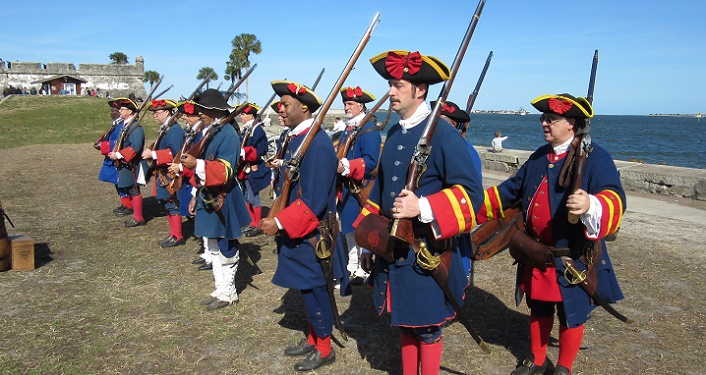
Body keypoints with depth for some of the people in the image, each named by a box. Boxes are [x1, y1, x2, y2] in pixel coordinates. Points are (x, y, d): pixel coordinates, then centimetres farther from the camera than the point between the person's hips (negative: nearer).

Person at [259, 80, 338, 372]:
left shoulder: (317, 143, -22)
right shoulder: (295, 139, 8)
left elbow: (313, 200, -26)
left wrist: (279, 222, -23)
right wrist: (276, 219, 11)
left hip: (309, 236, -9)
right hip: (294, 232, 9)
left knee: (313, 290, 4)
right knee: (306, 288, 20)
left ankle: (324, 349, 22)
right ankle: (313, 339, 36)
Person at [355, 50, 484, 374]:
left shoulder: (444, 134, -14)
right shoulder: (393, 135, 10)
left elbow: (471, 192, -18)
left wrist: (423, 208, -30)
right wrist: (367, 239, 17)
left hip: (428, 253, -7)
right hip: (393, 248, 7)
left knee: (427, 328, 8)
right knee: (404, 321, 19)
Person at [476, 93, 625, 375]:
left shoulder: (595, 157, -12)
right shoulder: (539, 157, 11)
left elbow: (614, 199, -27)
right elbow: (511, 190, 19)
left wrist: (591, 205, -49)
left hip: (572, 258, -6)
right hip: (535, 255, 7)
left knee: (571, 314, 10)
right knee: (538, 309, 20)